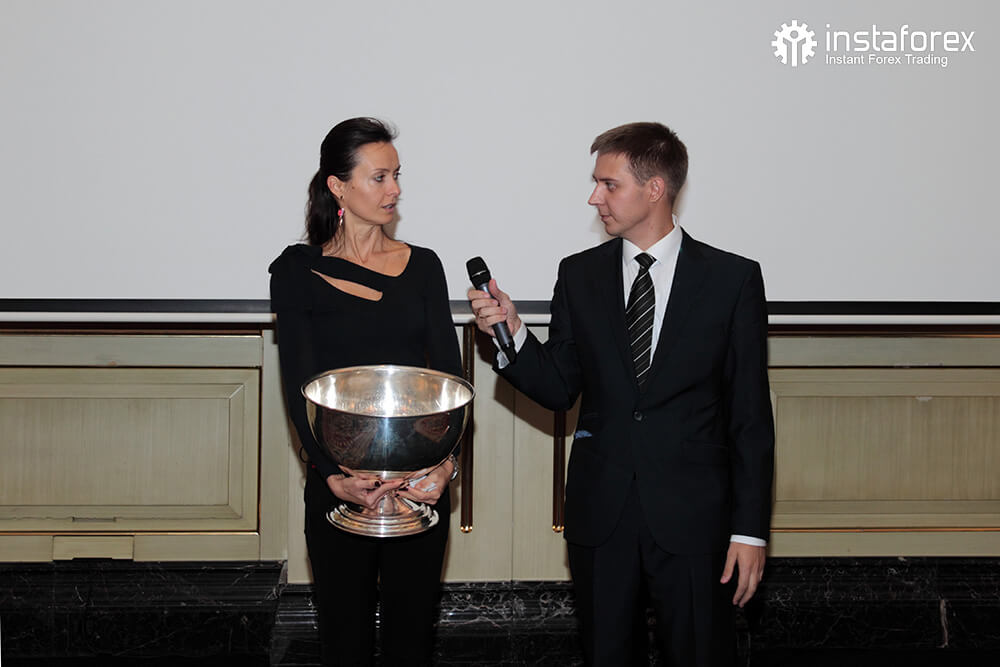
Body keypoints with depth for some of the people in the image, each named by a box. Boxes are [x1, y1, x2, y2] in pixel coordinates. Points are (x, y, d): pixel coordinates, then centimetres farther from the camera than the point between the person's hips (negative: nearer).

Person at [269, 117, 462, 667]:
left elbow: (450, 372, -1)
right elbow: (299, 387, -8)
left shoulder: (422, 266, 6)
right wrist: (336, 476, -22)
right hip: (338, 483, -2)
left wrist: (446, 461, -18)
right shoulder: (298, 271, -2)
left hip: (423, 479, 2)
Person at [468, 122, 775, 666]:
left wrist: (750, 528, -6)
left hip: (692, 515, -2)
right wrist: (512, 332, -10)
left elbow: (750, 414, -3)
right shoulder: (579, 276, 6)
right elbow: (559, 389, 8)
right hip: (599, 513, 3)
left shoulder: (732, 279, -3)